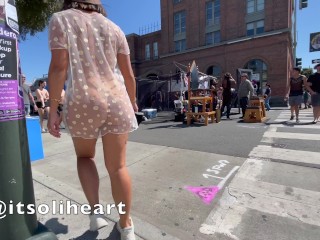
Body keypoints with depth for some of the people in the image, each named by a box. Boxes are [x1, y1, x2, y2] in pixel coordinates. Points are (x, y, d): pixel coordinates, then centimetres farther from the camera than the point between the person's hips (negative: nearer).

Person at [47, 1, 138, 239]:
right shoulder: (114, 28, 16)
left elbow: (58, 67, -6)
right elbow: (129, 75, 12)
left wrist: (53, 109, -2)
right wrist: (132, 102, 26)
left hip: (82, 103, -2)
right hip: (117, 101, 2)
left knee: (85, 156, 24)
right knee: (118, 166, 9)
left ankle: (95, 211, 16)